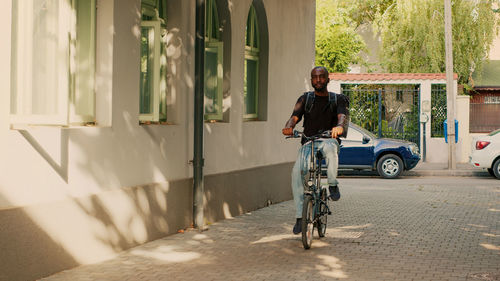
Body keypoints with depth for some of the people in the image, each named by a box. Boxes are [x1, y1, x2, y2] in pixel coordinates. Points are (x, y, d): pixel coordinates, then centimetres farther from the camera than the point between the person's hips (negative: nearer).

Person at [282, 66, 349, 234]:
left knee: (329, 147, -41)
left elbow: (342, 115, -11)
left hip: (328, 140, -2)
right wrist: (289, 127, -26)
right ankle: (300, 216, -18)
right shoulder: (305, 99, 15)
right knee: (297, 172, -25)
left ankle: (333, 184, -20)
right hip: (308, 143, 2)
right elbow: (295, 116, -1)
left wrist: (339, 126, -37)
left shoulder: (338, 99, 9)